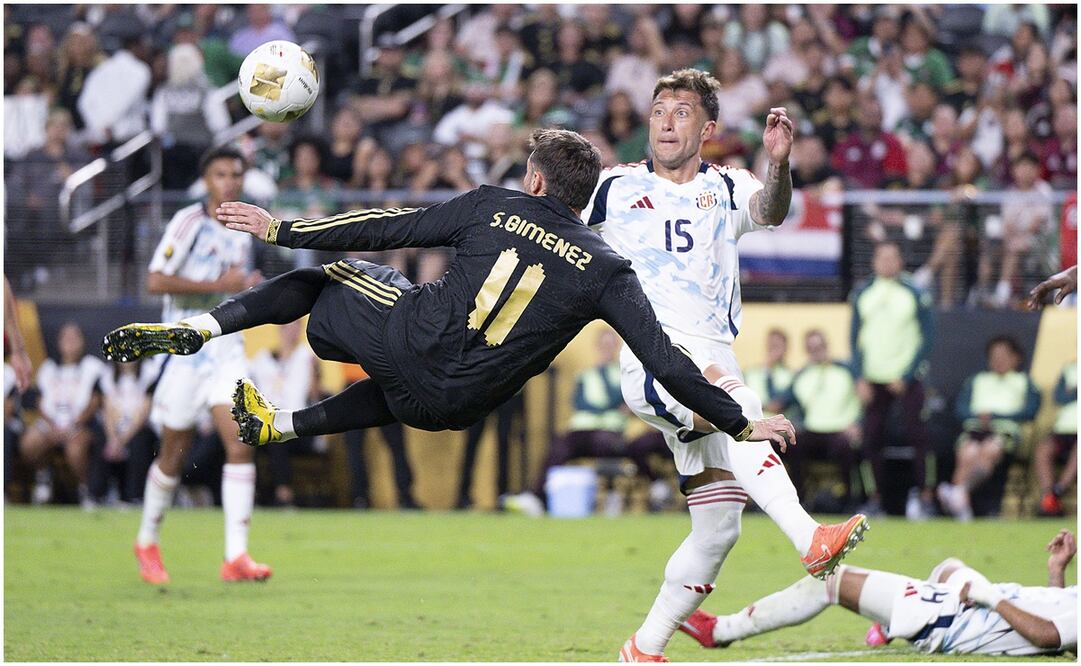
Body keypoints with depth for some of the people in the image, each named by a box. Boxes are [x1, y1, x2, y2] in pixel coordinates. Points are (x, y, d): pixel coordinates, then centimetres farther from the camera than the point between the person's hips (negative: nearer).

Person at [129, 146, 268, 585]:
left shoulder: (243, 232, 14)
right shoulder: (188, 222, -8)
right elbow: (156, 281, -18)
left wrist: (251, 289, 10)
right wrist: (220, 285, -18)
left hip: (227, 348, 5)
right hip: (186, 350, -5)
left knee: (240, 443, -11)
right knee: (175, 452, 3)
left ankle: (236, 556, -14)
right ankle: (147, 541, 25)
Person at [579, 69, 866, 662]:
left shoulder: (726, 190, 14)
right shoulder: (616, 187, 12)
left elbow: (770, 211, -9)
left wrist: (779, 162, -29)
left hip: (716, 360, 4)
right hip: (653, 354, -4)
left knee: (719, 526, 3)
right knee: (738, 407, -34)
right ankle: (809, 539, -50)